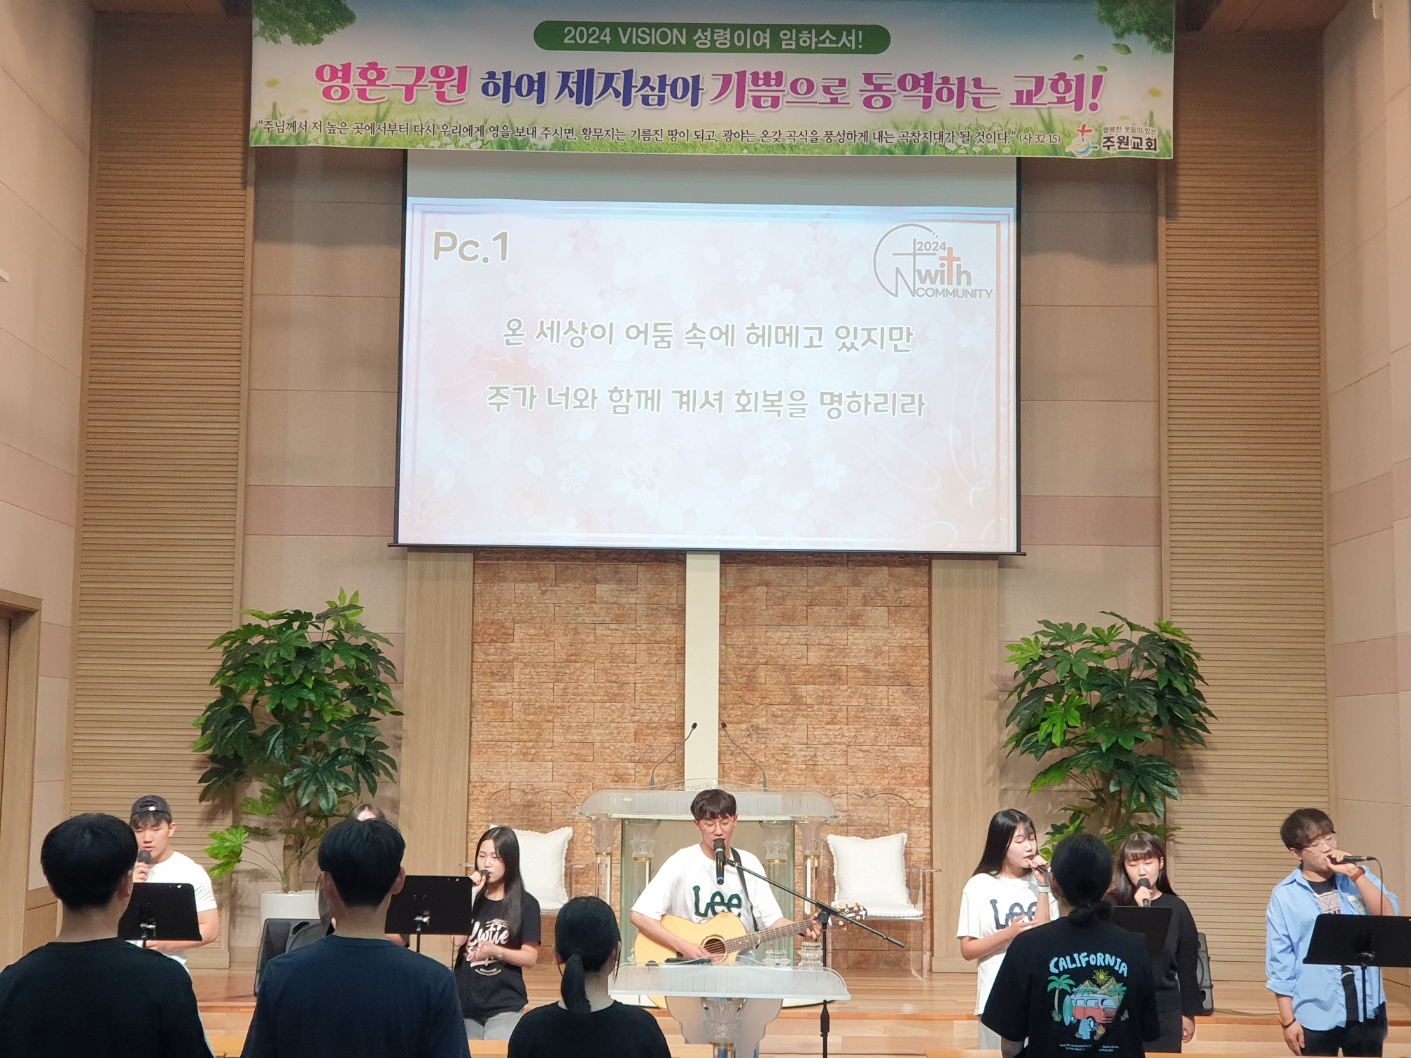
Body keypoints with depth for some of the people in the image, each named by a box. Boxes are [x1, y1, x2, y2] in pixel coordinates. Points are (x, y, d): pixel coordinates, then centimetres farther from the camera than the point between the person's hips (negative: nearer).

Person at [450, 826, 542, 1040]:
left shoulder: (525, 904, -1)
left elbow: (530, 958, -3)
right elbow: (456, 943, -7)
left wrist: (496, 951, -19)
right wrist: (469, 898, -12)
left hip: (505, 1007, -3)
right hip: (465, 1004, 3)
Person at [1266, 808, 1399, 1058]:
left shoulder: (1358, 877, 5)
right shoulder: (1284, 895, -3)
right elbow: (1280, 962, -2)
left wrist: (1354, 872, -16)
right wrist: (1288, 1019, -4)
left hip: (1366, 1007, 2)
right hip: (1316, 1015, -2)